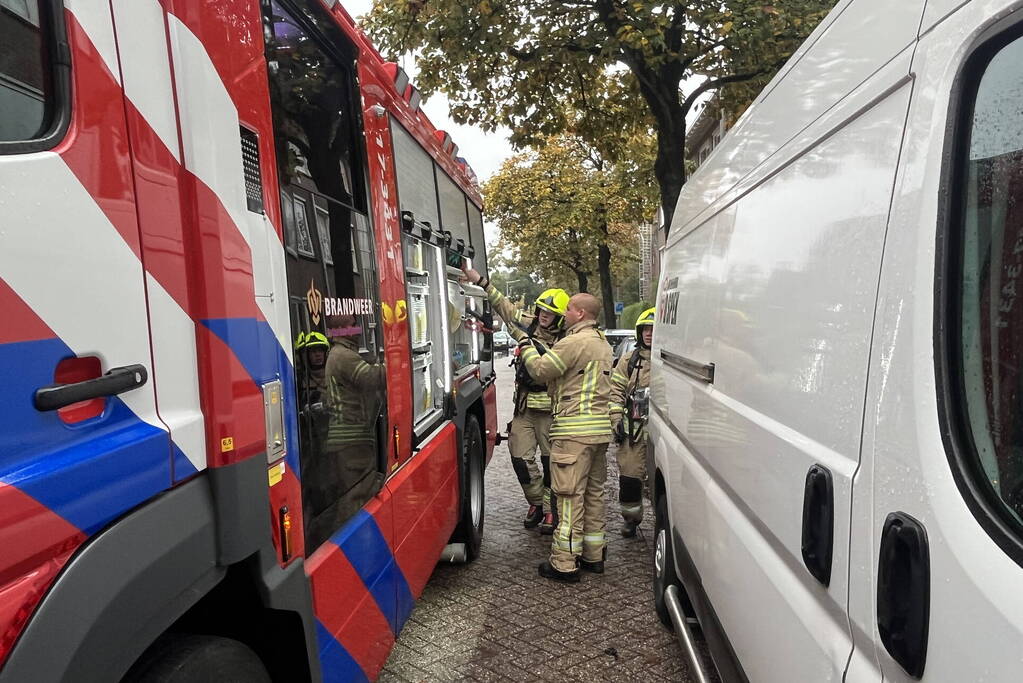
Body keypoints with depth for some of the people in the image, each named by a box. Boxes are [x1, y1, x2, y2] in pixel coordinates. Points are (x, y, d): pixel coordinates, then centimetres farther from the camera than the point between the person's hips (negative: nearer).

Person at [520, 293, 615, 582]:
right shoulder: (603, 344, 19)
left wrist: (526, 346, 7)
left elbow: (541, 370, -10)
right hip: (601, 428, 10)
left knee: (569, 495, -4)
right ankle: (593, 556, 25)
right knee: (593, 492, 15)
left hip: (575, 431, -9)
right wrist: (541, 350, 15)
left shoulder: (575, 342, -13)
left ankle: (564, 563, 2)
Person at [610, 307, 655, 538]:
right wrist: (617, 420, 3)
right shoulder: (629, 360, 12)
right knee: (630, 475, 4)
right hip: (633, 429, 2)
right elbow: (616, 391, 11)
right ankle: (631, 518, 21)